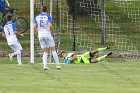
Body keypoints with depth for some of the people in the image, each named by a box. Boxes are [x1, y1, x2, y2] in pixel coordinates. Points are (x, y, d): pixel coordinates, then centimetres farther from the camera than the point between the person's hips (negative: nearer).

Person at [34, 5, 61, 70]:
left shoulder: (37, 17, 8)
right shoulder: (48, 17, -5)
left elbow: (35, 27, 9)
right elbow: (50, 26, -17)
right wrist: (51, 28, 5)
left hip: (40, 36, 4)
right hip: (47, 34, -4)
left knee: (45, 52, 9)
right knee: (53, 50, 4)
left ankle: (45, 65, -6)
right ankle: (57, 65, -1)